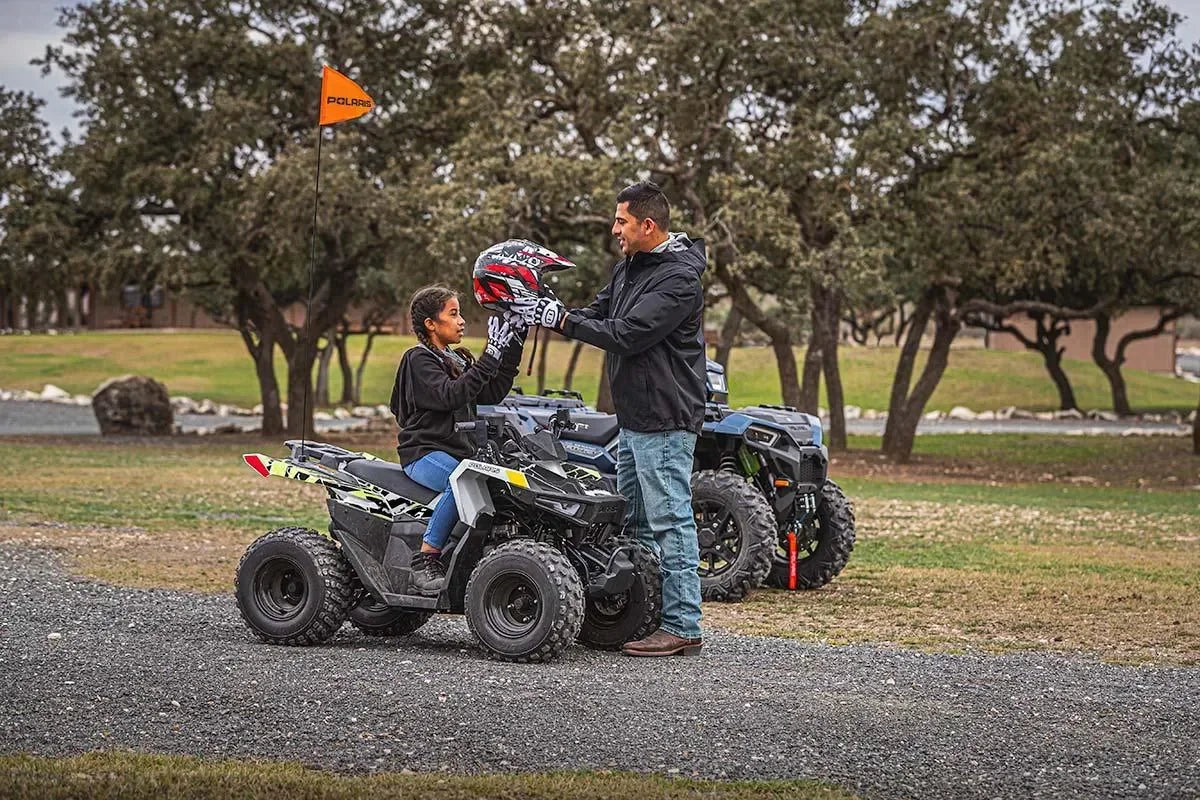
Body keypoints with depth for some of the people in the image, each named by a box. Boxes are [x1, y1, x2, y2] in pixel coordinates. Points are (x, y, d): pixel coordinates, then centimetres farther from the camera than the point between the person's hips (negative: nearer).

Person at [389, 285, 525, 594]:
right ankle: (424, 564, -33)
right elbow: (450, 396, -19)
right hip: (424, 454, -8)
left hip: (460, 450, 8)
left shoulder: (458, 360, 22)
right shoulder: (418, 359, -3)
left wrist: (513, 349, 9)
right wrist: (490, 357, -21)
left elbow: (491, 394, 14)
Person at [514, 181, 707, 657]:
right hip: (632, 417, 10)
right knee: (632, 520, 14)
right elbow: (601, 313, 17)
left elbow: (627, 334, -24)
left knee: (669, 520, -8)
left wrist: (562, 320, -19)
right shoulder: (630, 266, 13)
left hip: (665, 420, -10)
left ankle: (683, 627, -6)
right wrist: (546, 313, 0)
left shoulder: (679, 278, -18)